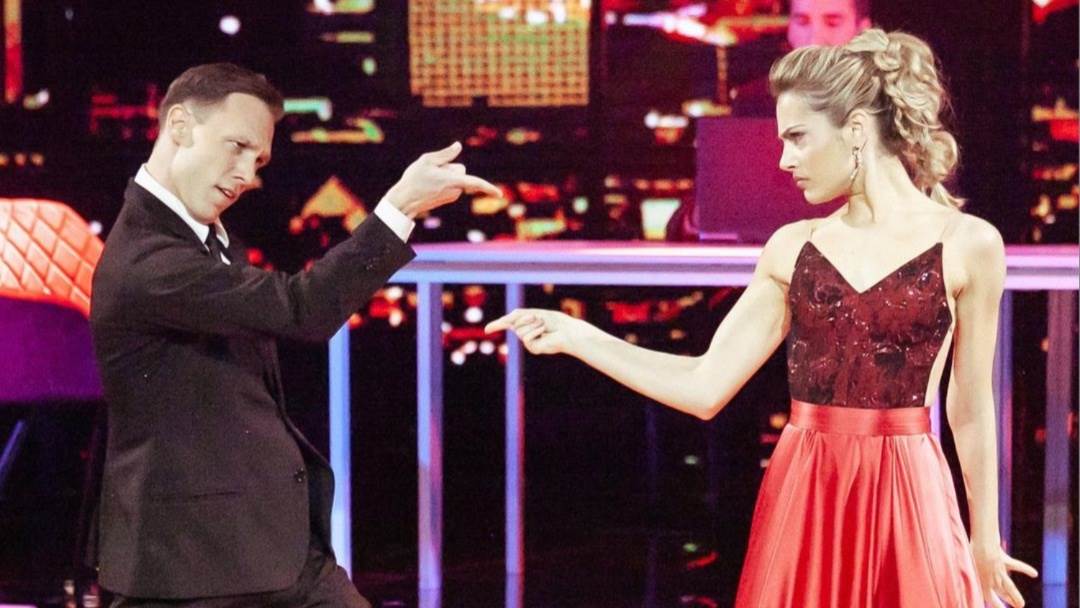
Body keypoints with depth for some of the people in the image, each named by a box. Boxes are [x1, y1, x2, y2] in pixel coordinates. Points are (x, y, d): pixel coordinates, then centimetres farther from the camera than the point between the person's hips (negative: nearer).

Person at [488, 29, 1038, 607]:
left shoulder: (967, 243, -3)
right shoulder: (792, 248, 5)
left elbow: (971, 411, 3)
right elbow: (705, 388, 4)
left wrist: (985, 542, 8)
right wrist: (576, 336, 1)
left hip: (907, 503, -3)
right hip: (802, 503, 3)